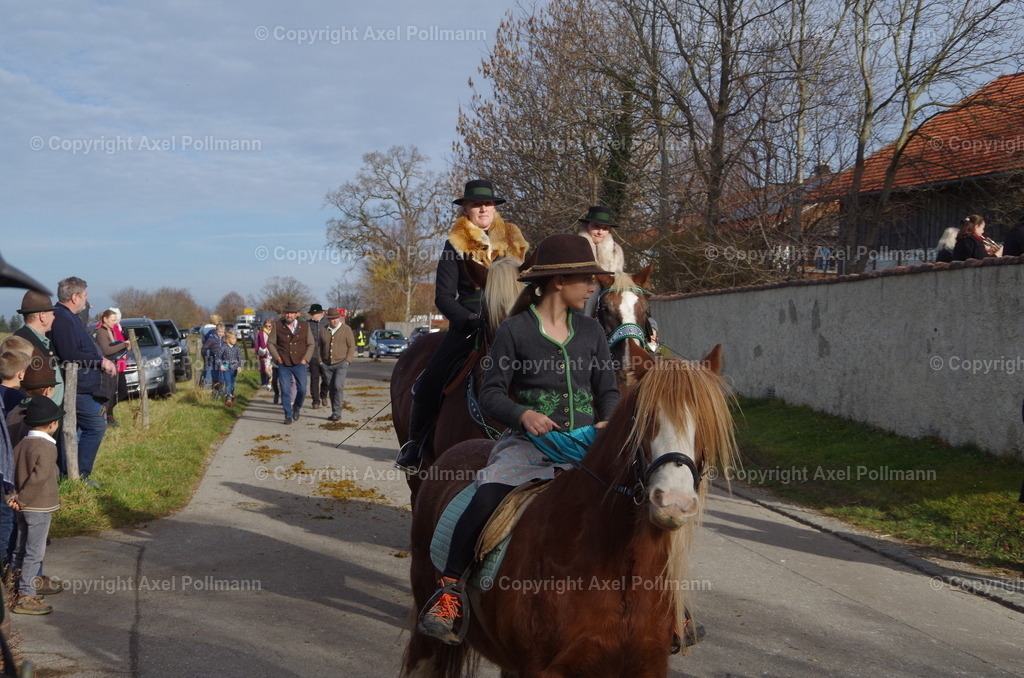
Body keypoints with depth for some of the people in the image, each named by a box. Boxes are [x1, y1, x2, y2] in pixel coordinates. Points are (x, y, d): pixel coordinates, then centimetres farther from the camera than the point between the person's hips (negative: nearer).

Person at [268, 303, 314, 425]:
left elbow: (310, 344, 10)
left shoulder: (305, 326, 4)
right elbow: (270, 343, 6)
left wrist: (305, 359, -1)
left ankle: (296, 409, 23)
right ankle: (288, 415, 8)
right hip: (283, 364, -1)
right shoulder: (278, 326, 0)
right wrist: (277, 357, -4)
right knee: (285, 391, -2)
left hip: (299, 364, 1)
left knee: (302, 389, -3)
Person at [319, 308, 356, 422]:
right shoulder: (323, 330, 10)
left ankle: (337, 413, -14)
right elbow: (320, 347, 16)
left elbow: (351, 346, 0)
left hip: (341, 363, -4)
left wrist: (347, 361, -8)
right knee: (331, 389, 5)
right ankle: (334, 412, 12)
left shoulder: (346, 329, 0)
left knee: (338, 386, -16)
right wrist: (320, 361, 7)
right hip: (327, 365, 4)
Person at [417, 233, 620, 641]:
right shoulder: (515, 330, 0)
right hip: (529, 442, -4)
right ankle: (447, 590, -15)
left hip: (586, 443, 4)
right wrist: (523, 414, -23)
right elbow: (491, 395, -3)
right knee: (486, 500, -30)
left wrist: (609, 423, -6)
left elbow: (608, 391, 16)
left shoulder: (591, 331, 13)